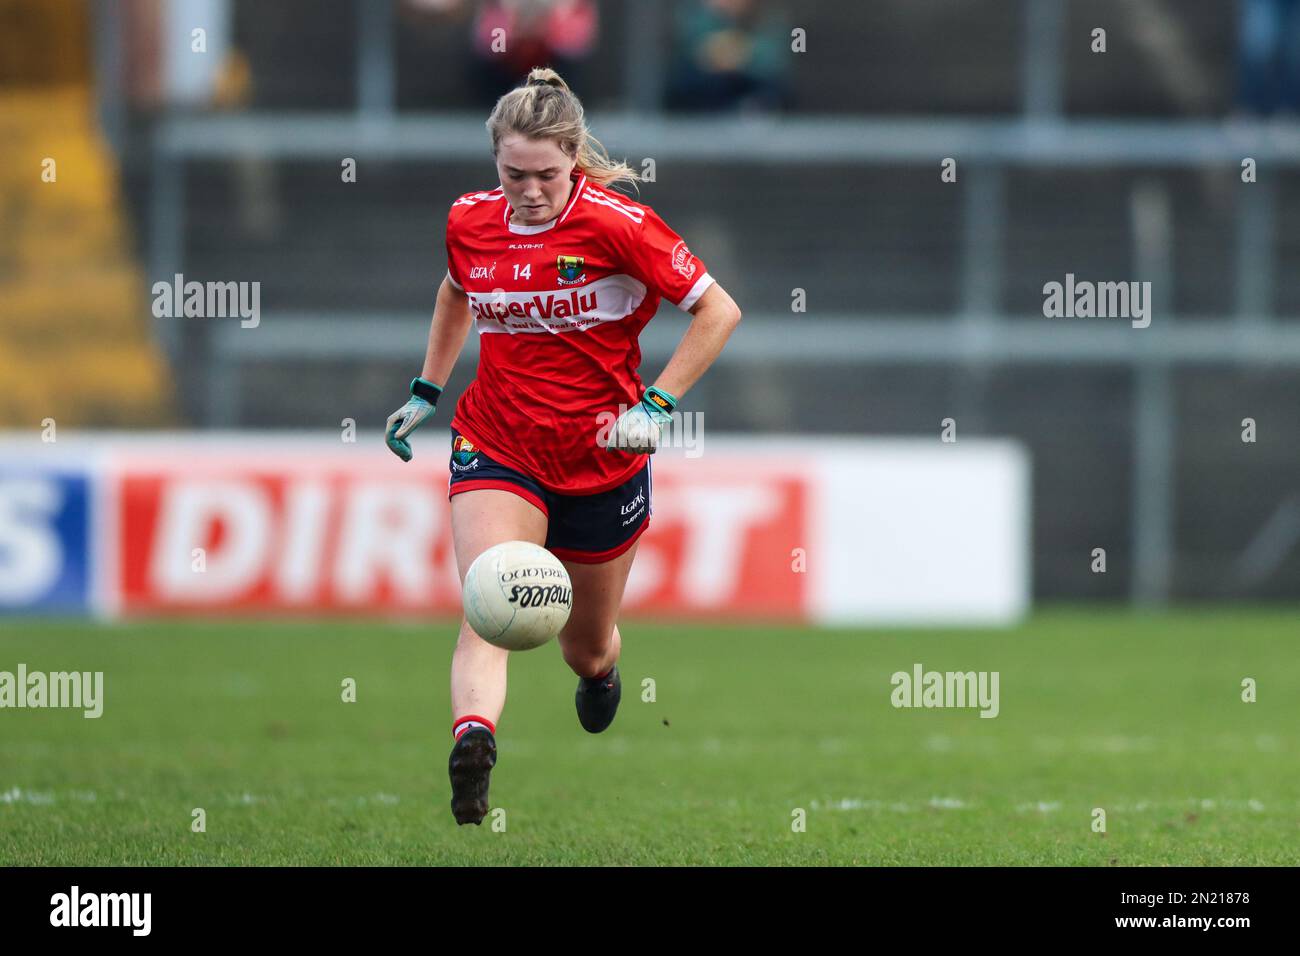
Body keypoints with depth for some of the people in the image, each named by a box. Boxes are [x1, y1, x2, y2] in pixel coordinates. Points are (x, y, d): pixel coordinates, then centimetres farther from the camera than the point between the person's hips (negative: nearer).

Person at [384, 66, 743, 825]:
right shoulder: (470, 223, -3)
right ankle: (473, 744, -48)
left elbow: (719, 312, -11)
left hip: (602, 460, -1)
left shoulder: (615, 224, -15)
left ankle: (601, 669, 54)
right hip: (497, 445, 1)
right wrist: (426, 392, 18)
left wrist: (656, 405, -18)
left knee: (588, 646, 17)